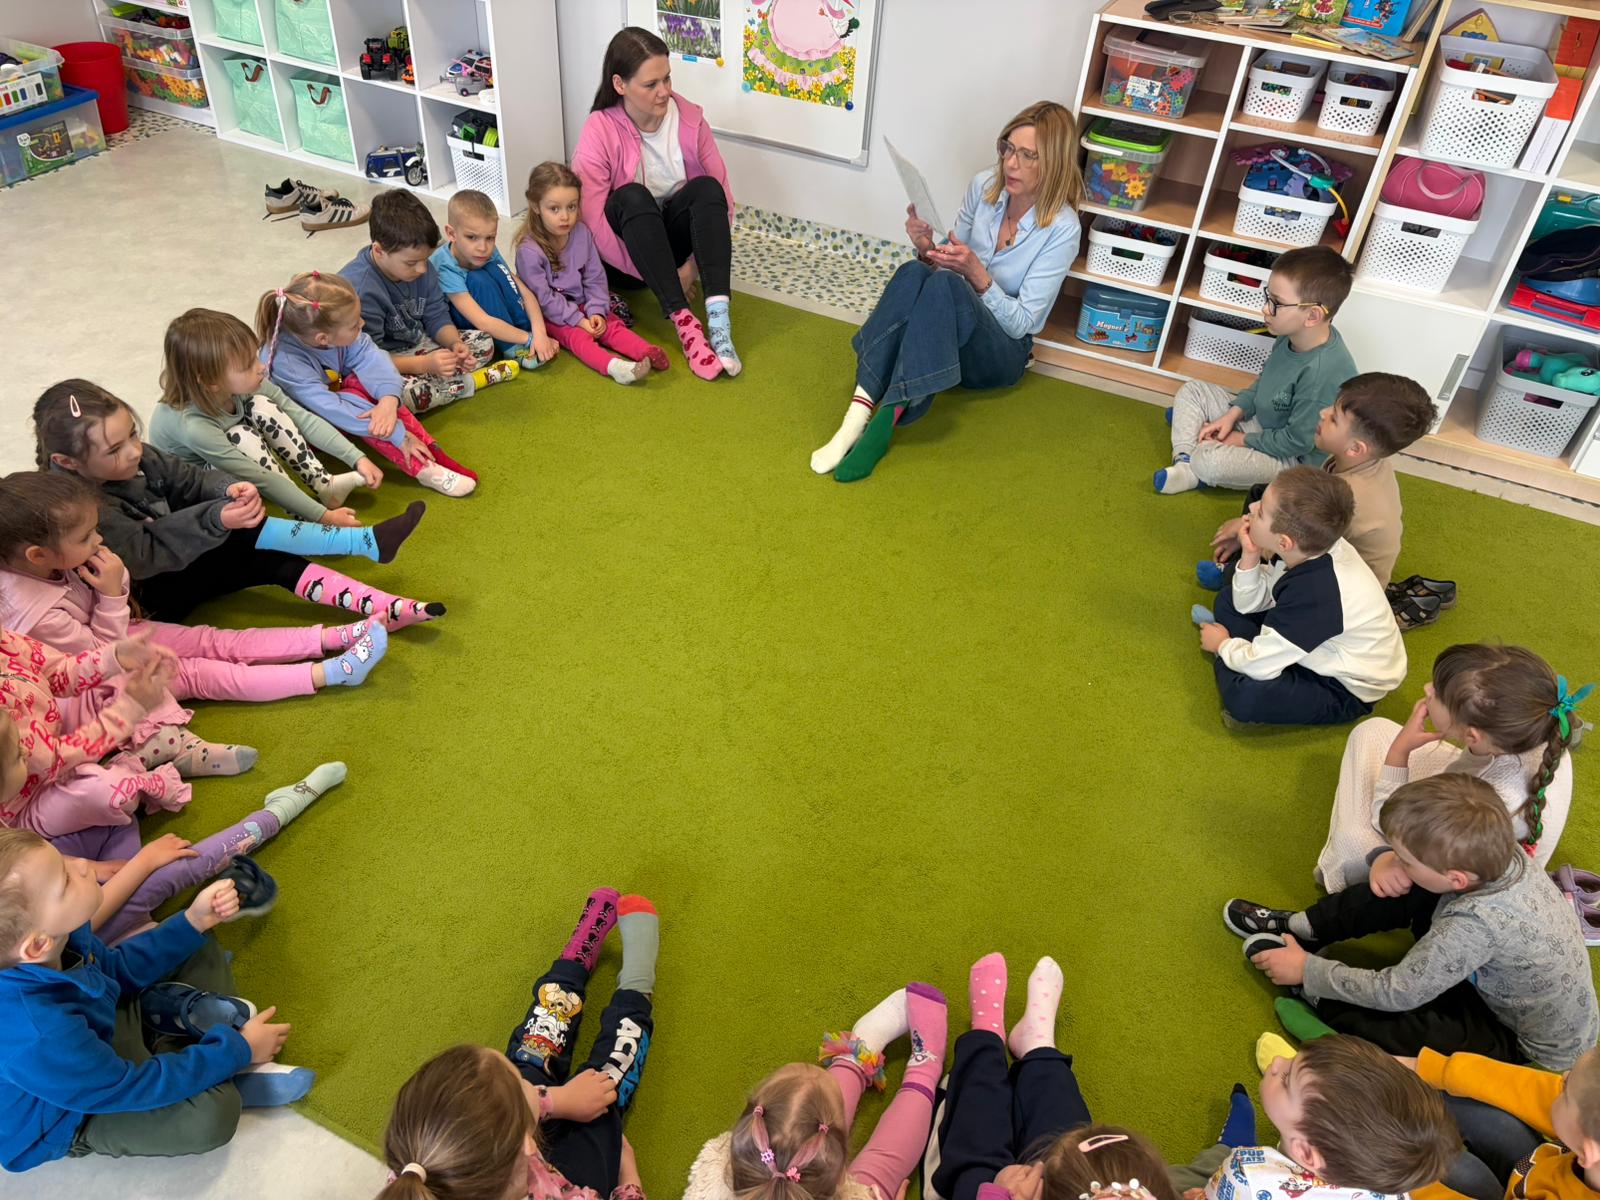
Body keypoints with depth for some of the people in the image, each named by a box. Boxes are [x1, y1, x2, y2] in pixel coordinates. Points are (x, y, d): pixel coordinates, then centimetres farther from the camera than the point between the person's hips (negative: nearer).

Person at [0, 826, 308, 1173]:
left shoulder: (53, 936, -23)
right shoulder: (38, 1038, -44)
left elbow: (116, 970, -1)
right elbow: (132, 1087, -29)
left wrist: (193, 922, -12)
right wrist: (238, 1049, -19)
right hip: (69, 1116, -8)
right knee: (212, 1113, -32)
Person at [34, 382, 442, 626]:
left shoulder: (132, 458, -7)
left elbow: (189, 479, -3)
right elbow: (144, 558, -33)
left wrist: (230, 489, -26)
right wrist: (217, 520, -42)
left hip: (173, 564, 8)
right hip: (145, 600, -7)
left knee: (273, 561, -10)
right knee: (242, 537, -24)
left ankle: (386, 608, -18)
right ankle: (364, 540, -21)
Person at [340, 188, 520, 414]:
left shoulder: (422, 268, -5)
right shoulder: (359, 289, -29)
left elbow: (437, 317, 3)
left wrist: (456, 343, -20)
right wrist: (424, 364, -35)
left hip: (417, 345, 7)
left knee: (484, 342, 2)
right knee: (404, 393, -39)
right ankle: (469, 382, -16)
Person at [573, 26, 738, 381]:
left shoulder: (691, 118, -8)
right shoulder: (599, 132, -18)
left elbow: (721, 197, -9)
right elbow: (592, 222, -23)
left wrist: (693, 265, -20)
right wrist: (656, 275, -25)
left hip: (674, 239, 3)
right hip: (624, 254, -3)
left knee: (706, 188, -26)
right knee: (631, 196, -33)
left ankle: (718, 318, -42)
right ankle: (683, 320, -41)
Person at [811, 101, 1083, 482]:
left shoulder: (1062, 229, -14)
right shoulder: (984, 185, -1)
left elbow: (1022, 323, -13)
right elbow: (950, 264, 9)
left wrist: (977, 274, -27)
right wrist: (928, 249, -14)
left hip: (1000, 351, -4)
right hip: (946, 326, 4)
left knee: (944, 285, -36)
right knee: (913, 274, -32)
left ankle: (887, 419, -44)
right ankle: (858, 415, -45)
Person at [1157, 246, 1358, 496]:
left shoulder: (1323, 372, -34)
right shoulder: (1291, 335, -9)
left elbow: (1297, 441, -27)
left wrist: (1242, 440, -15)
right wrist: (1231, 415, -3)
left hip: (1293, 458, -9)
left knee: (1207, 461, -33)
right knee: (1191, 391, 7)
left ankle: (1194, 468, 1)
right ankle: (1185, 464, -8)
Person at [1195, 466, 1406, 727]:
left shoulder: (1314, 593, -37)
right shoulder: (1308, 551, -13)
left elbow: (1259, 665, -31)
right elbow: (1249, 604, -1)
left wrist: (1222, 645, -10)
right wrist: (1250, 556, -19)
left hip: (1347, 689, -8)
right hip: (1318, 646, 8)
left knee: (1242, 696, -33)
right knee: (1228, 601, 13)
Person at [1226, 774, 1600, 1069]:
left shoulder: (1476, 923, -43)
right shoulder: (1499, 852, -22)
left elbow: (1395, 993, -29)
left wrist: (1308, 971, -17)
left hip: (1526, 1046, -7)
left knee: (1379, 1017, -21)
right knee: (1405, 892, -8)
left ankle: (1315, 1002, 12)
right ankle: (1302, 929, 10)